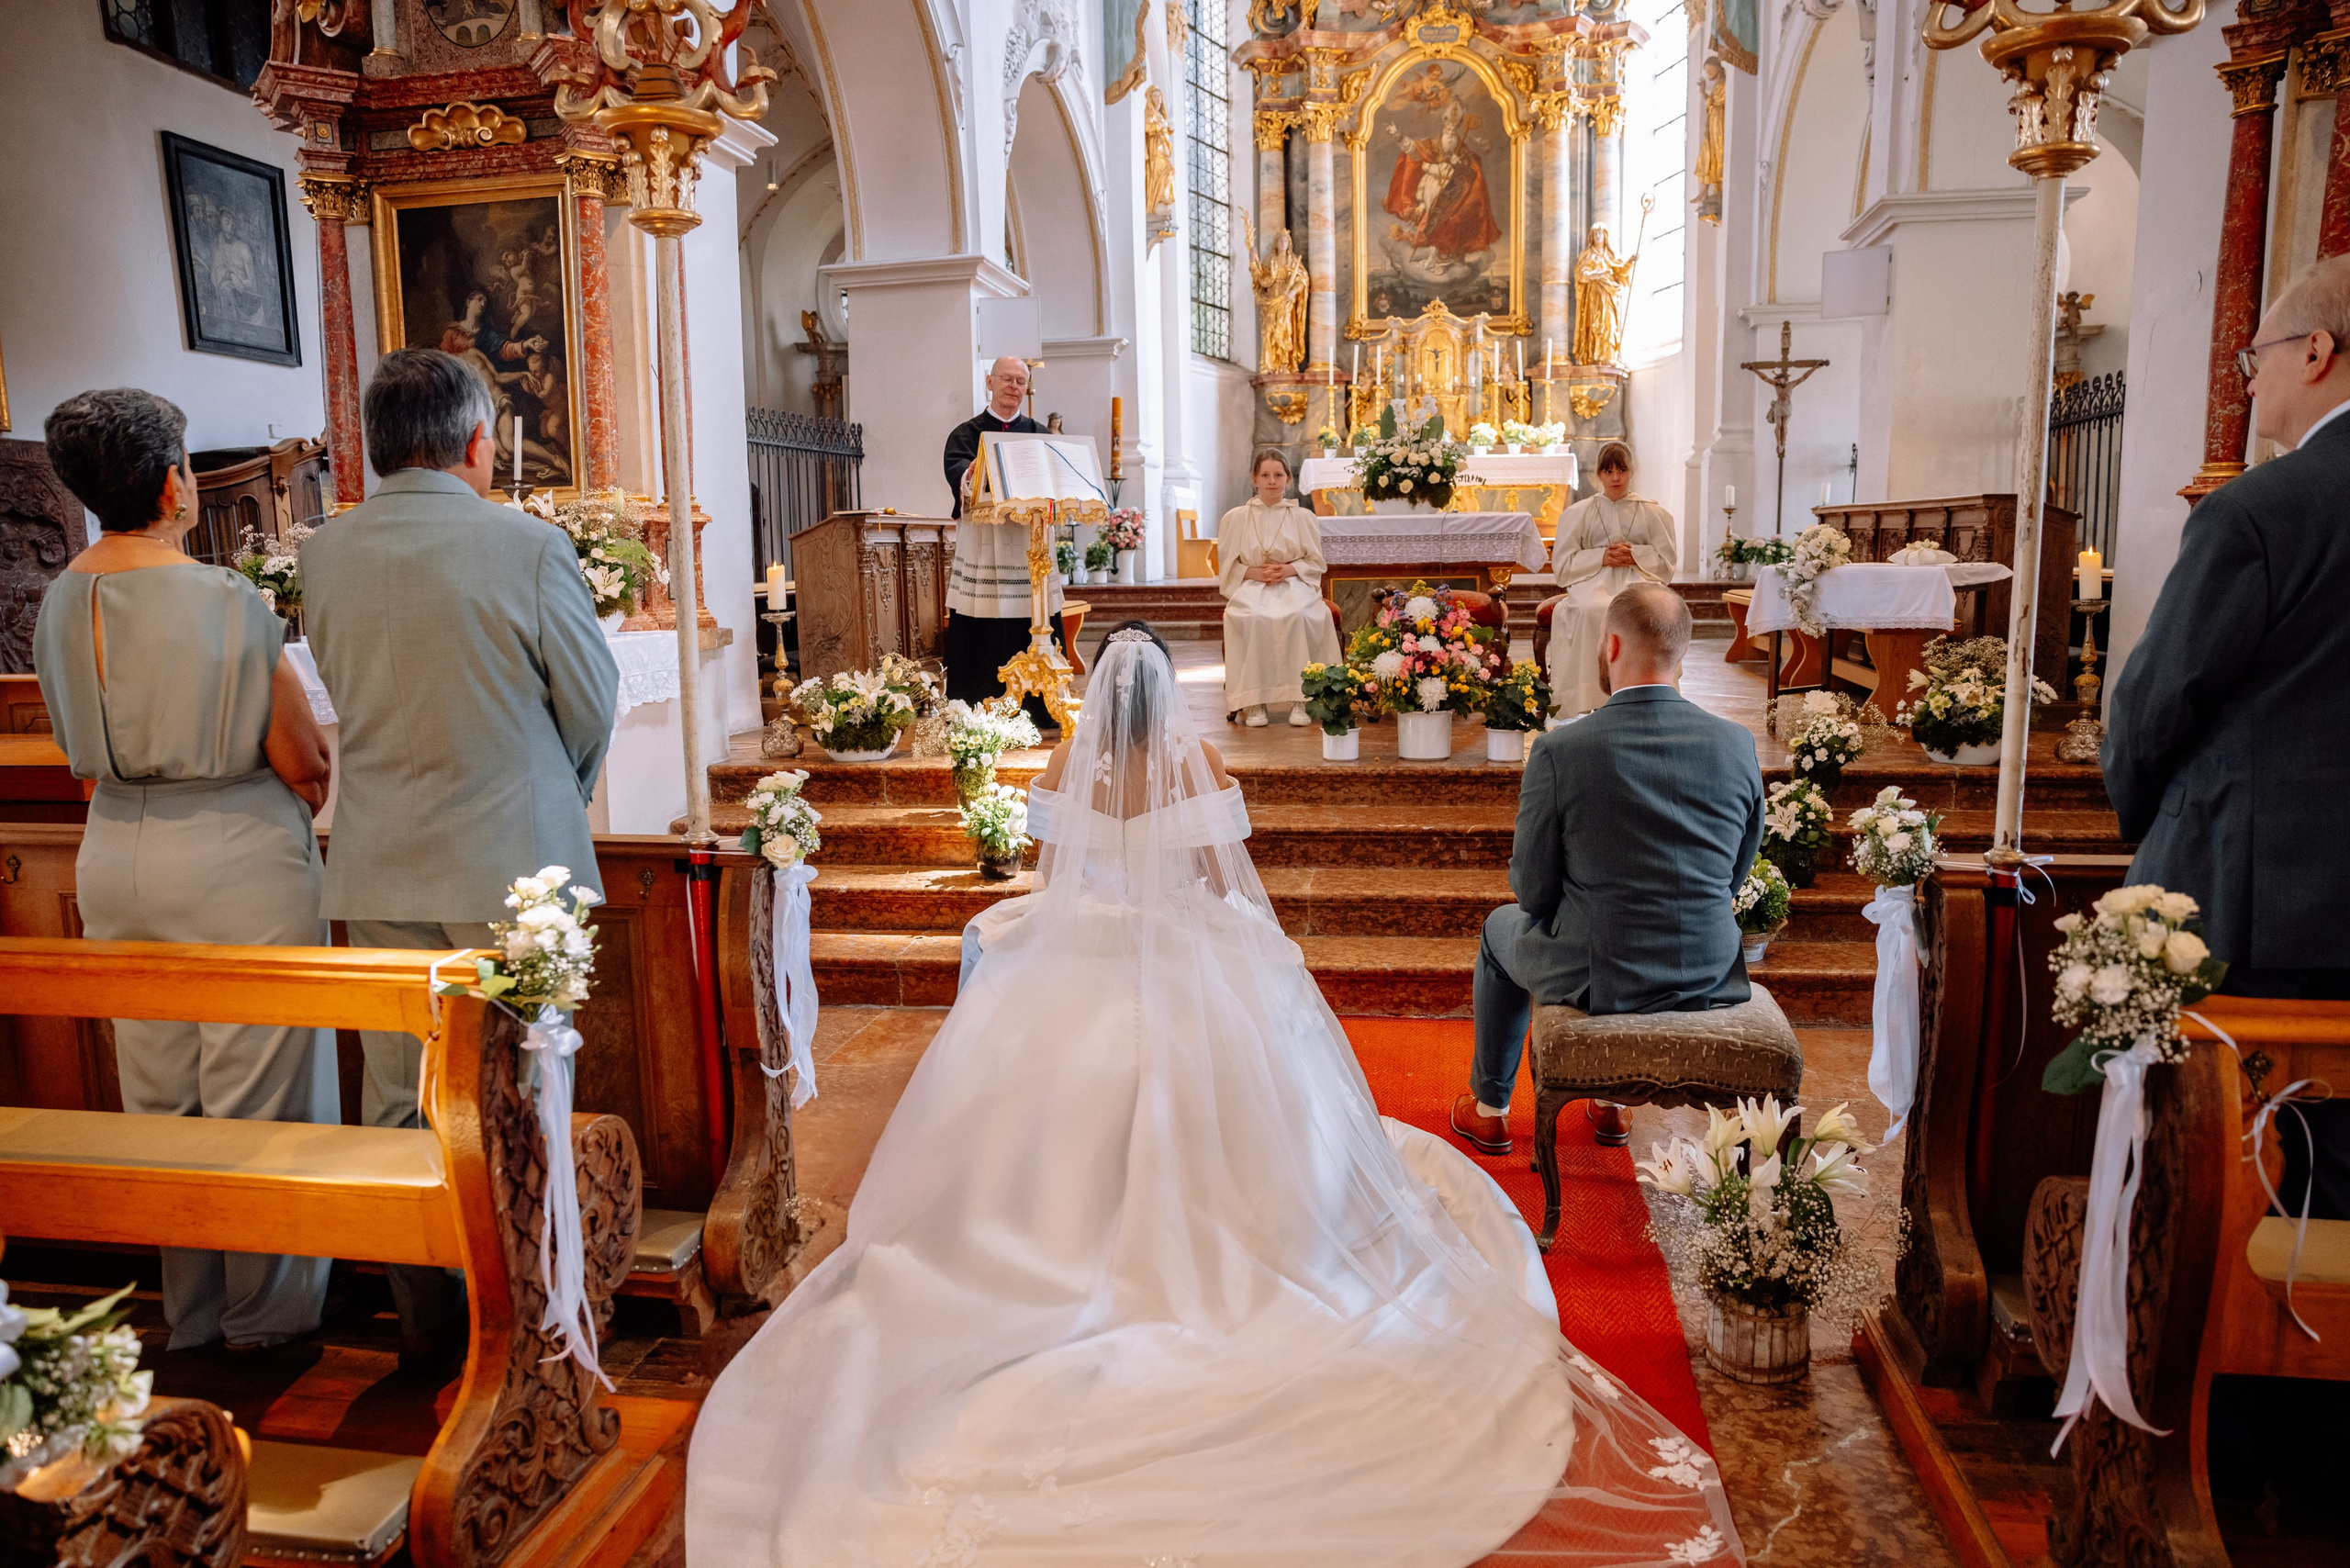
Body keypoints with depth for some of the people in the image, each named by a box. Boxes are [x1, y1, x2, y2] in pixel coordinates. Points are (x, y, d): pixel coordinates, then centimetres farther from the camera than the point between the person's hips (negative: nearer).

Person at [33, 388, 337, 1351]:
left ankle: (190, 1315, 30)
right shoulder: (225, 600, -17)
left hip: (114, 863, 7)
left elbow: (81, 753, 13)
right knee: (259, 1100, 6)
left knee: (159, 1097, 16)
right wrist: (306, 804, 8)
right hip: (237, 863, -7)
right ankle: (266, 1316, 19)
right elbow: (300, 760, -13)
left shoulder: (60, 602, 3)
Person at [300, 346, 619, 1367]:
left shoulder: (322, 555, -1)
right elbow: (593, 703, -5)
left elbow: (346, 697, 10)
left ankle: (425, 1320, 28)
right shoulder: (528, 545, -13)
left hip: (378, 871, 4)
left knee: (395, 1096, 15)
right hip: (509, 862, -4)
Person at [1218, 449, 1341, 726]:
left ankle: (1298, 699, -30)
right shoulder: (1235, 518, 10)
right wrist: (1255, 572, -10)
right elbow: (1228, 565, 9)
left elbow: (1315, 562, 9)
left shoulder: (1303, 517, 12)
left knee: (1297, 616, -35)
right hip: (1251, 588, 0)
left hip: (1294, 586, 0)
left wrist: (1288, 569, -10)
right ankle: (1254, 701, -31)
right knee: (1252, 618, -36)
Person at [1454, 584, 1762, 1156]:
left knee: (1501, 929, 29)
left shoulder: (1558, 751, -20)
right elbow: (1735, 877, 4)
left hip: (1596, 977, -4)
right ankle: (1614, 1099, 49)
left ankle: (1488, 1110, 44)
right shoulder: (1739, 743, -8)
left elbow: (1533, 891, -12)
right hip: (1710, 975, 4)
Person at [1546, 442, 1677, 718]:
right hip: (1593, 582, 0)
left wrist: (1634, 556, -7)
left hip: (1638, 580, 1)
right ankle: (1594, 693, -35)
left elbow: (1665, 558, 11)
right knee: (1592, 612, -37)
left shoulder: (1652, 512, 16)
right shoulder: (1579, 512, 15)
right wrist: (1602, 557, -7)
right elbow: (1562, 561, 8)